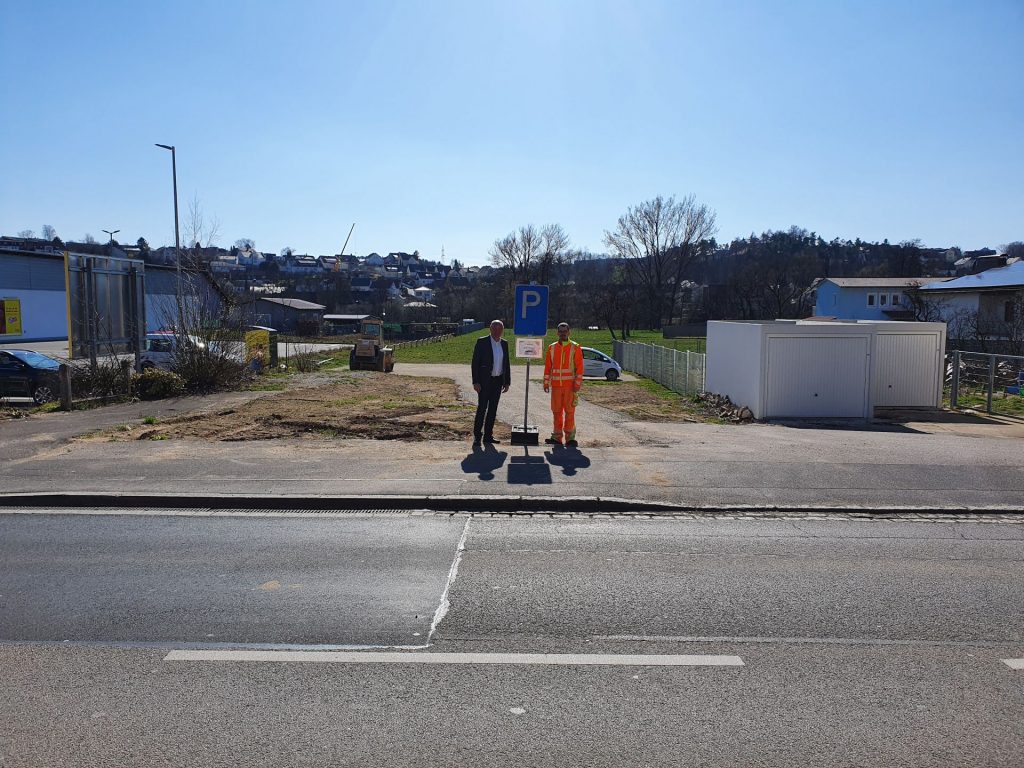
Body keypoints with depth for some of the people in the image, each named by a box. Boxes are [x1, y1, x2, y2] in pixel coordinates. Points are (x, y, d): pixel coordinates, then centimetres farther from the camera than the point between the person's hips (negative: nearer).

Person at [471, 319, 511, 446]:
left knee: (493, 408, 7)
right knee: (482, 408, -7)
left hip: (498, 381, 5)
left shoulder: (504, 344, 9)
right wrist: (475, 382, -14)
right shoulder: (482, 342, -6)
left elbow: (507, 364, 13)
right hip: (484, 381, -5)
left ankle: (488, 436, 14)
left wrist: (507, 382, 8)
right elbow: (475, 362, -8)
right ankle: (477, 436, -1)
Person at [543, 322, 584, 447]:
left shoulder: (575, 348, 0)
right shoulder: (552, 348, 9)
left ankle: (570, 438, 4)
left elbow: (579, 367, -3)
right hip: (556, 385, 3)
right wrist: (546, 383, 6)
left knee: (569, 411, -2)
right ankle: (557, 437, 13)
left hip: (570, 385, -3)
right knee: (557, 411, 6)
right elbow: (548, 366, 10)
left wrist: (577, 384, -9)